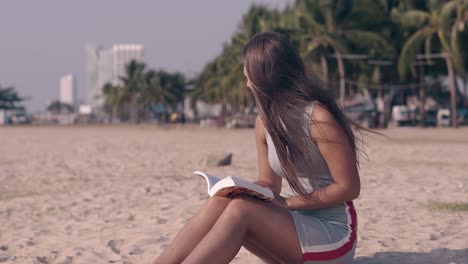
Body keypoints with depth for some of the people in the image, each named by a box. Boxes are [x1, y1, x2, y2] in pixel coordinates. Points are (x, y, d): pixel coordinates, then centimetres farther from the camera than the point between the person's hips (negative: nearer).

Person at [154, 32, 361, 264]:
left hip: (333, 236, -6)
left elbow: (349, 188, -14)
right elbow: (269, 183, 12)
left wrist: (290, 202, -18)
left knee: (242, 209, -27)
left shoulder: (319, 119, -15)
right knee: (220, 203, -18)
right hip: (292, 223, 6)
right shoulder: (265, 122, 7)